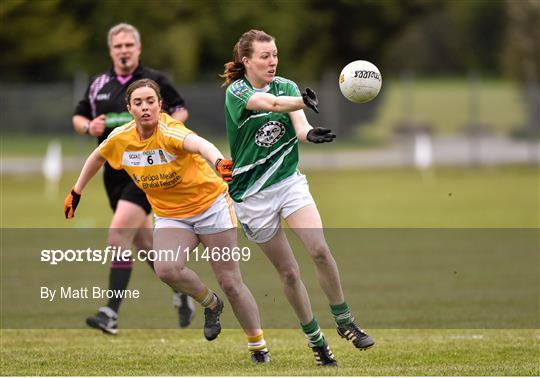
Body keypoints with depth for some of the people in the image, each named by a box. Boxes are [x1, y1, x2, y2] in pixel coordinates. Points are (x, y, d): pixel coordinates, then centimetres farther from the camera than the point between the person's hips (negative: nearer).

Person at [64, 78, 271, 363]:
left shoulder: (169, 131, -27)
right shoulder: (121, 138, -9)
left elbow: (198, 143, -50)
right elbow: (96, 158, 14)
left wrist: (219, 161, -71)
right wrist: (76, 192, 21)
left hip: (210, 205, -4)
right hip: (170, 215, 4)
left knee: (230, 283, -3)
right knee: (166, 268, -25)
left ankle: (258, 346, 15)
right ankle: (210, 303, 5)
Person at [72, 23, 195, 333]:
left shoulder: (155, 81, -3)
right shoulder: (99, 85, 9)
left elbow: (181, 111, 6)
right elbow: (78, 117, 17)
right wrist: (89, 127, -5)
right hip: (114, 173, 6)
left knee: (118, 235, -18)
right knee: (144, 241, 13)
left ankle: (111, 313, -19)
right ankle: (182, 294, 34)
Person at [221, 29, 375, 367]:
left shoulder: (286, 86, 1)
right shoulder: (236, 92, -11)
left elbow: (299, 124, -16)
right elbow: (269, 103, -33)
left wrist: (309, 133, -42)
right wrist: (303, 101, -54)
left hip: (289, 181, 3)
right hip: (253, 193, -2)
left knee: (320, 250, -17)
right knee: (289, 271, 1)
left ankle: (345, 321, -1)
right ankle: (315, 339, 15)